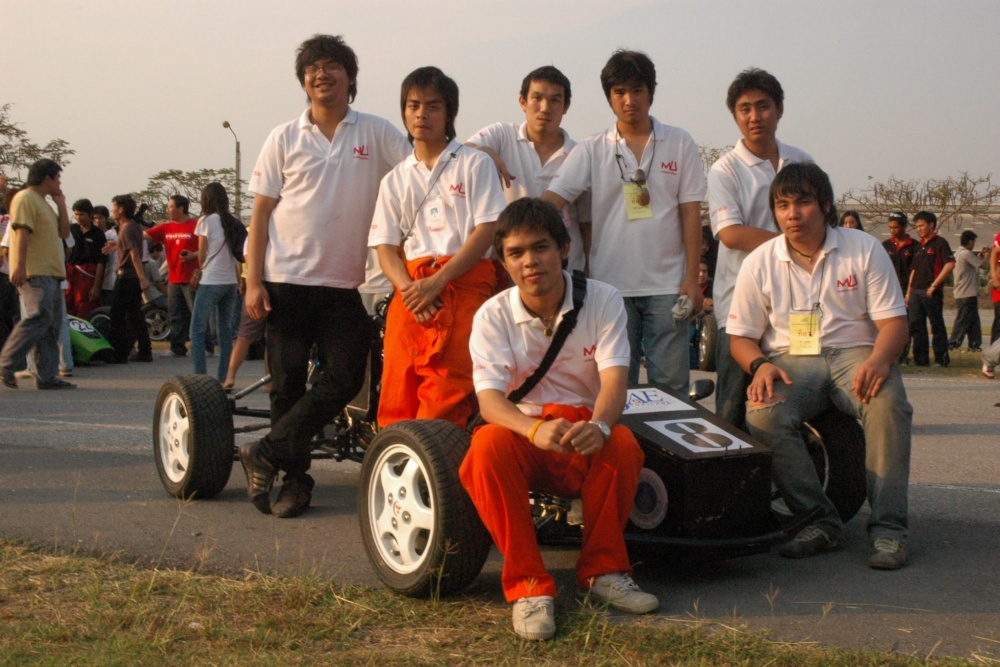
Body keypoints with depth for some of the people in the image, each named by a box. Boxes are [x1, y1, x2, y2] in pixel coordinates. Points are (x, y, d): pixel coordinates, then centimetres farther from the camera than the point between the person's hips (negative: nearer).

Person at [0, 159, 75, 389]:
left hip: (51, 274, 10)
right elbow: (22, 232, -16)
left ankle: (47, 376, 5)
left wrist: (61, 204, 15)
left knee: (53, 323, 5)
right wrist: (20, 265, -24)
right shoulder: (25, 198, -6)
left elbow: (64, 232, 23)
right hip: (34, 273, -10)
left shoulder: (44, 203, 24)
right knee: (40, 317, -20)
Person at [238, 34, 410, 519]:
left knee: (345, 379, -7)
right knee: (288, 382, 2)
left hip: (344, 284, 0)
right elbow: (260, 213, 5)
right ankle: (295, 480, 15)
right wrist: (253, 282, -3)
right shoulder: (285, 138, 6)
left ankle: (264, 454, 5)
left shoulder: (376, 133, 5)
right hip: (286, 281, 0)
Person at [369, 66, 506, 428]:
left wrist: (437, 282, -12)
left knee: (446, 394, -14)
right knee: (396, 395, -3)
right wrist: (409, 289, -9)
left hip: (463, 286, -4)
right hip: (410, 293, 4)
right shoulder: (395, 179, 20)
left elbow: (487, 230, -2)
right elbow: (386, 247, 12)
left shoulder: (474, 164, 9)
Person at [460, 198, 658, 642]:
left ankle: (602, 571, -12)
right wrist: (537, 429, -40)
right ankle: (528, 584, -26)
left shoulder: (603, 300, -2)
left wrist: (597, 425, -40)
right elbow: (488, 398, -17)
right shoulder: (492, 316, -3)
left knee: (622, 443, -33)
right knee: (487, 444, -34)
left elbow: (615, 379, -16)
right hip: (524, 435, 0)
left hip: (586, 439, 1)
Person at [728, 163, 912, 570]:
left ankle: (888, 528, -27)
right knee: (763, 416, -32)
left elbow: (893, 321, 0)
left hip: (853, 353, 0)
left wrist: (878, 360, -22)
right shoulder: (760, 262, 7)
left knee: (888, 405, -34)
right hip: (789, 358, 1)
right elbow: (741, 337, 8)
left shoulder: (864, 250, 4)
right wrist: (760, 365, -16)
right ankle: (820, 521, -21)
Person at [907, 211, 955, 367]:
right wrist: (909, 292, 17)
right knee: (916, 326, 6)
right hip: (916, 292, 8)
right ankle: (920, 358, 12)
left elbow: (950, 264, -16)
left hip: (931, 292, -8)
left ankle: (941, 358, 2)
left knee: (937, 326, -3)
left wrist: (934, 285, -17)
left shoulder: (939, 242, -4)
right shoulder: (920, 246, 20)